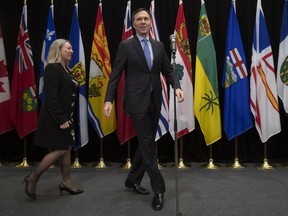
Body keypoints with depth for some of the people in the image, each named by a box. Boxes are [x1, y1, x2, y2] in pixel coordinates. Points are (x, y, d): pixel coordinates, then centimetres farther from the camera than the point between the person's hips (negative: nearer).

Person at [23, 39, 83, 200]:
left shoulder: (66, 69, 14)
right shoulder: (52, 68, -14)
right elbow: (51, 96, -21)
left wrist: (67, 118, 11)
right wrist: (60, 119, -23)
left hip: (66, 116, 9)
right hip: (56, 117, -9)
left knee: (67, 148, 11)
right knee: (60, 149, -5)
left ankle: (66, 182, 20)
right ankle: (33, 179, 9)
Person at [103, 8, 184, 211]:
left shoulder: (159, 46, 12)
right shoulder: (126, 46, -1)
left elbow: (168, 70, 10)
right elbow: (115, 75, -4)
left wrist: (177, 86, -9)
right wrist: (109, 100, -14)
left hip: (155, 101, 5)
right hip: (137, 102, -5)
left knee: (146, 143, 12)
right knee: (147, 144, -4)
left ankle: (133, 180, 30)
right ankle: (158, 189, 7)